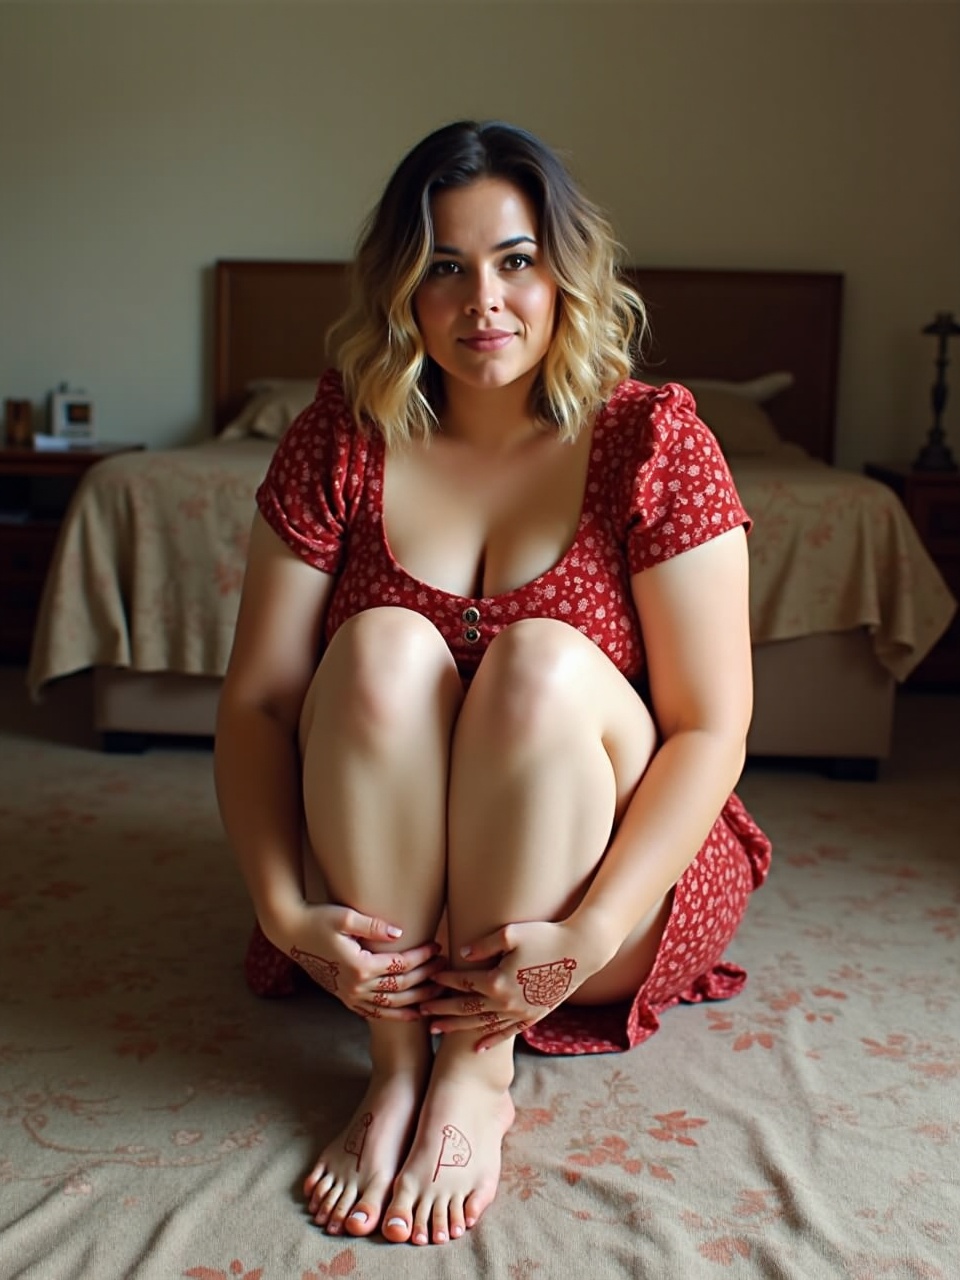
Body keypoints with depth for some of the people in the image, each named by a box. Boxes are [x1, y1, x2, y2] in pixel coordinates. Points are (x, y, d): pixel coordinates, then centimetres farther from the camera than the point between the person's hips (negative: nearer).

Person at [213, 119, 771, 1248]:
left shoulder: (650, 439, -10)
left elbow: (711, 728, -14)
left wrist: (589, 938, -24)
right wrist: (284, 910, -20)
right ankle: (397, 1063, -19)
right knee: (381, 647, -26)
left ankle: (479, 1071, -18)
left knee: (542, 659, -29)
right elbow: (257, 700, -6)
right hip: (379, 880, 2)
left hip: (618, 878, -1)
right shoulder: (342, 438, -4)